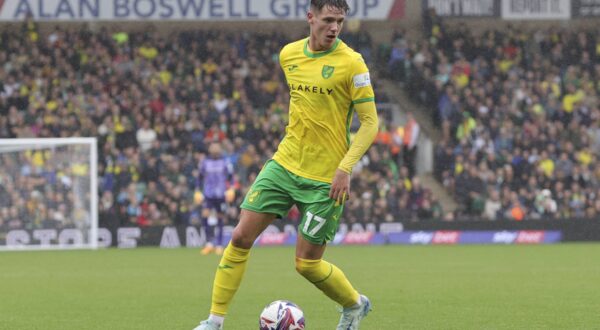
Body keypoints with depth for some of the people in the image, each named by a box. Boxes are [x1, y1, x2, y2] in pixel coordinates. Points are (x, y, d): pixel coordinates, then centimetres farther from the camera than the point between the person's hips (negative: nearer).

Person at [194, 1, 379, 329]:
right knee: (240, 237, -5)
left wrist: (345, 168, -21)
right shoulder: (288, 54, 5)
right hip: (284, 163, 5)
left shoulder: (350, 63, -12)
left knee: (307, 263, -2)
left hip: (325, 178, -5)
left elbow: (370, 121, -12)